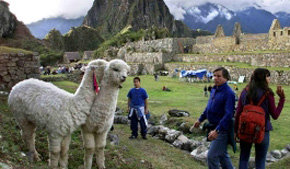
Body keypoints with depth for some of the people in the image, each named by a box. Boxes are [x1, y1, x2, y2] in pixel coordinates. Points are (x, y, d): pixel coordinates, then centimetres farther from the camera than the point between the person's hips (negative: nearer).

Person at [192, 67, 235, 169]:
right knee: (222, 154, 20)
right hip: (214, 127, 9)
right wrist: (200, 119, 25)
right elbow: (209, 107, 20)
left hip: (222, 129, -9)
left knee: (212, 156, -6)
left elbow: (228, 114, -26)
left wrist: (217, 130, -30)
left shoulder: (228, 93, -20)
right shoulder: (214, 90, 6)